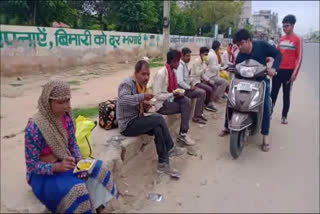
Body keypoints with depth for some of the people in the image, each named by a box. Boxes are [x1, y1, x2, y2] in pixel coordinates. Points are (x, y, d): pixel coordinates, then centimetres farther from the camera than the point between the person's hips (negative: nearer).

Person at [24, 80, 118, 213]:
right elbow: (32, 165, -19)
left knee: (99, 169, -8)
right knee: (75, 189, -29)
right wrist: (57, 167, -34)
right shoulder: (34, 127, -25)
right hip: (43, 174, -6)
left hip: (65, 163, 6)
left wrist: (80, 162, -15)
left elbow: (73, 144, 3)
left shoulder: (66, 117, -7)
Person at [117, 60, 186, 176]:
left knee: (158, 129, -18)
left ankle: (163, 163, -9)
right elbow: (122, 100, -35)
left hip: (136, 120, 8)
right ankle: (170, 149, -2)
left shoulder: (142, 85, 12)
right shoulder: (127, 84, -15)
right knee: (159, 119, -21)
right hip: (127, 125, -8)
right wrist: (142, 96, -35)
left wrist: (146, 106, -3)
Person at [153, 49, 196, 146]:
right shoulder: (161, 73, -20)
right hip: (162, 104, -7)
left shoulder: (173, 71, 5)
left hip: (171, 99, 7)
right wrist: (173, 94, -25)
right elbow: (157, 95, -20)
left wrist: (178, 93, -6)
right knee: (186, 107, -14)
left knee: (186, 101, -17)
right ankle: (183, 133, -2)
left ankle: (183, 133, -14)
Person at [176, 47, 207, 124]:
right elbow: (180, 82, -26)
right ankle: (196, 117, -10)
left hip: (187, 87, 9)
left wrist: (191, 85, 6)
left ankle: (200, 113, 9)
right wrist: (190, 87, -16)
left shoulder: (185, 64, 12)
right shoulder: (180, 66, -18)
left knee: (203, 92, 2)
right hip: (182, 89, -9)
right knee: (201, 93, -18)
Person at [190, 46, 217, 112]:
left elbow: (202, 74, 13)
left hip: (200, 79, 9)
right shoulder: (197, 61, -17)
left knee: (212, 86, 5)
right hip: (195, 81, -9)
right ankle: (207, 104, 2)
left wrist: (208, 80, -1)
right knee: (209, 89, -18)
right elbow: (198, 73, -26)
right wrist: (205, 65, -27)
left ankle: (210, 103, 10)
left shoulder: (203, 61, 8)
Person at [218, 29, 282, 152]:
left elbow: (278, 54, -8)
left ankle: (265, 138, -13)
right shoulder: (240, 56, -8)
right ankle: (227, 127, 11)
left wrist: (274, 68, -24)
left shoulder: (262, 46, -13)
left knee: (265, 106, -20)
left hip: (261, 80, -2)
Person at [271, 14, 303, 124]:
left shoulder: (298, 39, -5)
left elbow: (299, 58, -8)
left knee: (286, 95, 4)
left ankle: (284, 116, 13)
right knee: (273, 93, 7)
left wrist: (295, 73, -14)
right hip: (278, 70, 4)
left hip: (289, 71, -4)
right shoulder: (281, 39, 10)